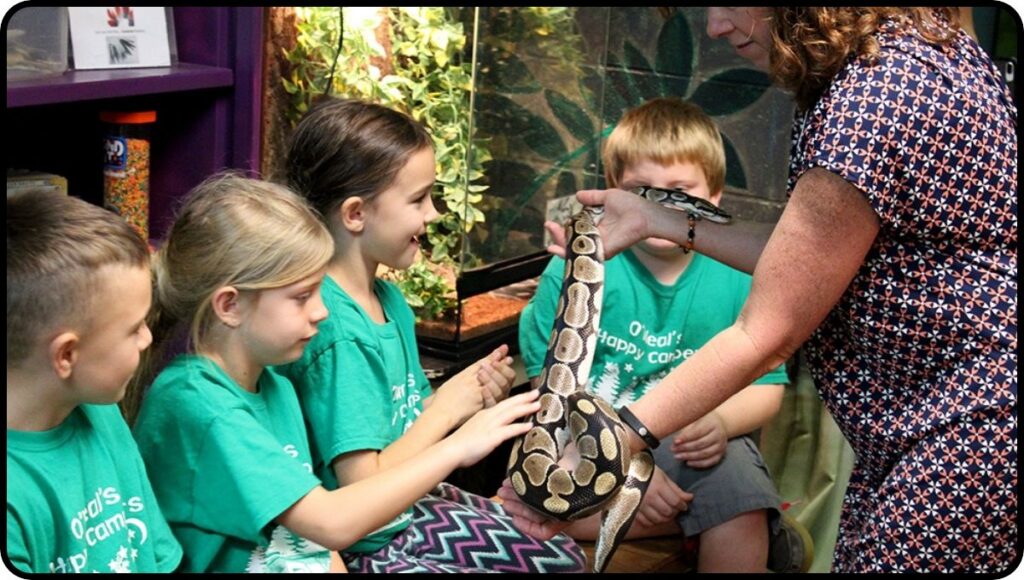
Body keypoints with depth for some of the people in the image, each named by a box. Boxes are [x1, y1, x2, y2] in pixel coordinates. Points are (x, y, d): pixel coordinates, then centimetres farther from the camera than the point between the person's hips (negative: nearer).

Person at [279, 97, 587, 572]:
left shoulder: (389, 298, 1)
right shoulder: (336, 329, -26)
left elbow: (407, 421, 8)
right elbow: (364, 488, -26)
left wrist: (472, 393, -9)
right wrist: (447, 408, -17)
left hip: (413, 508, 9)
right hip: (368, 546, -9)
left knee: (563, 557, 15)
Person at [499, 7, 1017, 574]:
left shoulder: (878, 96, -24)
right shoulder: (913, 42, 5)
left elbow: (762, 338, -20)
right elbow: (805, 264, 8)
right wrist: (662, 222, 12)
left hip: (972, 428, -9)